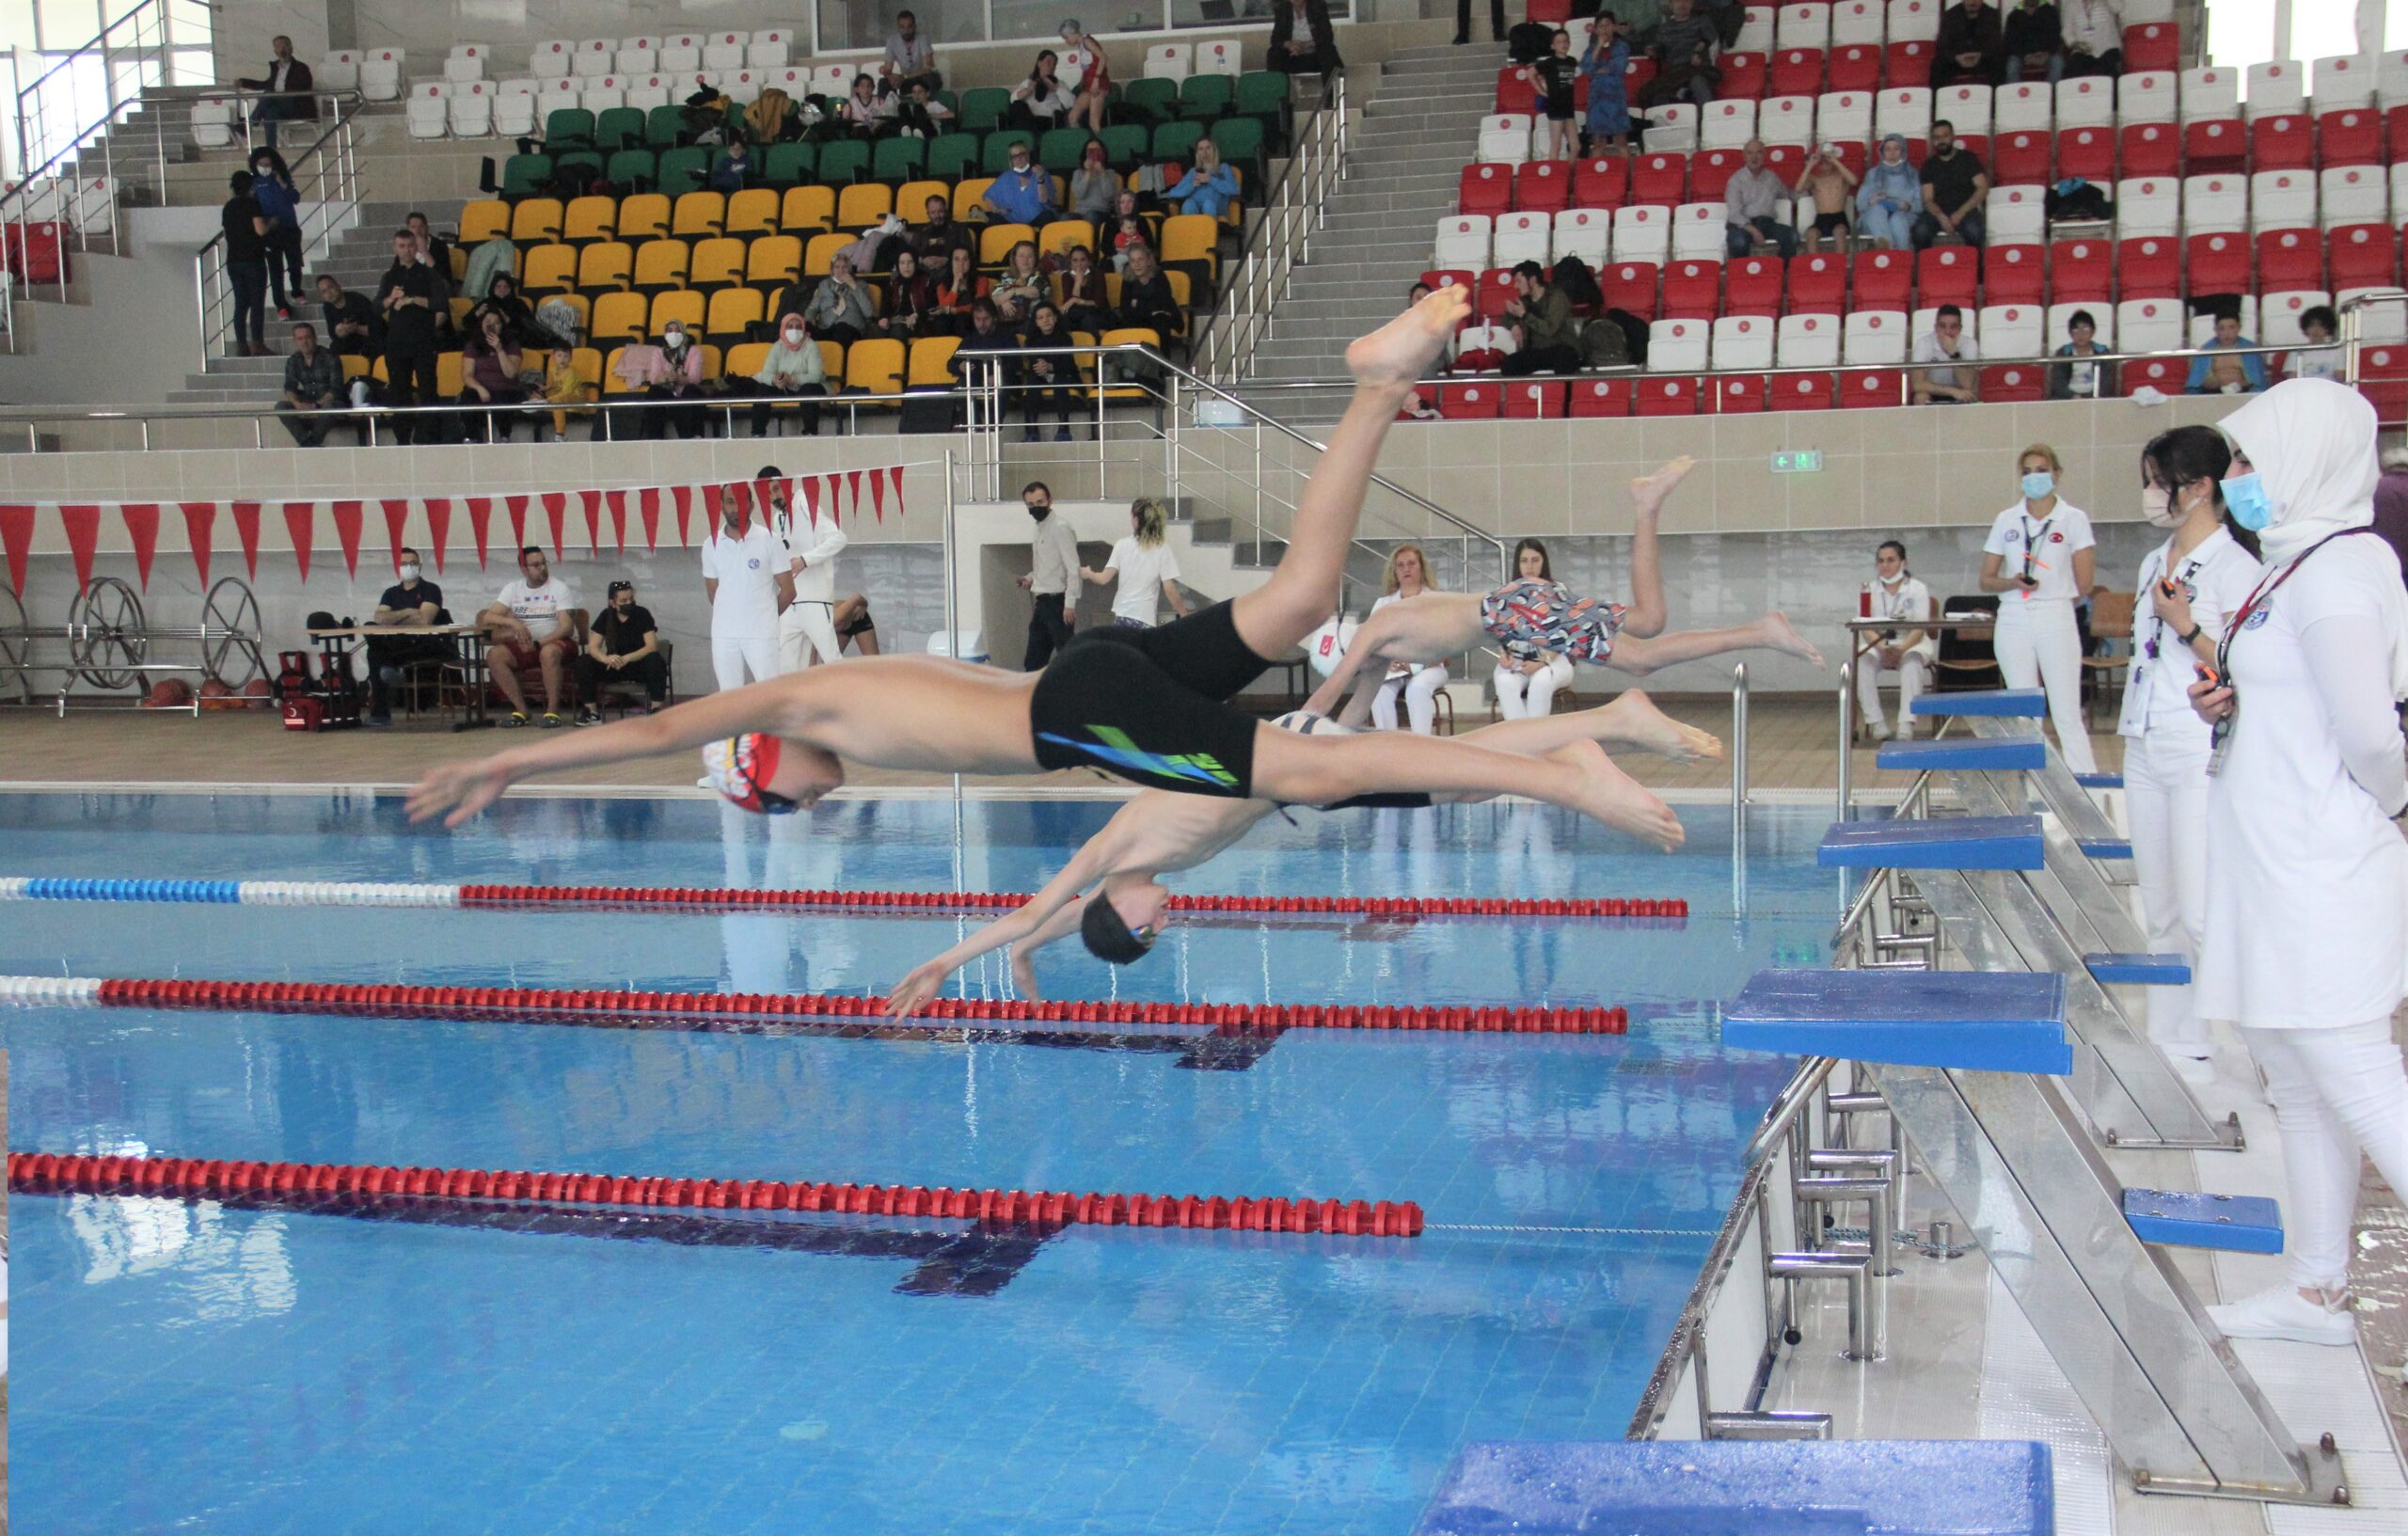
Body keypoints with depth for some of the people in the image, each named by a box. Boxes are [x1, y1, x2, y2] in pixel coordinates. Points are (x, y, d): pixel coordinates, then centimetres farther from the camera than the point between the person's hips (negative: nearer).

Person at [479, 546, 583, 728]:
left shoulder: (560, 588, -3)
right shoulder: (513, 589, 7)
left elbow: (567, 627, -14)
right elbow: (487, 617, -1)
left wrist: (538, 643, -26)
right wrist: (513, 622, -21)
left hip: (557, 641, -4)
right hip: (525, 644, 4)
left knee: (548, 652, -39)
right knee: (494, 655, -23)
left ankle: (553, 711, -27)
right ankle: (521, 710, -18)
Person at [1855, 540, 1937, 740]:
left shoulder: (1917, 589, -1)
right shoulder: (1870, 590, 6)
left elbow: (1919, 629, -11)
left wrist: (1901, 649, -30)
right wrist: (1881, 646, -25)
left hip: (1912, 643, -2)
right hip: (1879, 643, 2)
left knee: (1912, 660, -37)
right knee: (1863, 661, -31)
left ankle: (1907, 724, -43)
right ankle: (1876, 723, -32)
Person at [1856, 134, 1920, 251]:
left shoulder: (1912, 174, 20)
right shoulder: (1873, 174, 22)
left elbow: (1919, 204, 11)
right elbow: (1860, 202, 12)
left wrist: (1908, 206, -11)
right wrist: (1870, 201, -11)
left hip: (1903, 216, 0)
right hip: (1874, 218, 0)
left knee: (1898, 219, -38)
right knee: (1877, 208, -37)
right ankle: (1884, 242, -63)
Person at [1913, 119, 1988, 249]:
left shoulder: (1968, 158, 9)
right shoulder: (1929, 165, 13)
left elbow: (1982, 188, 0)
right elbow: (1928, 199, 5)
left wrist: (1961, 213, -14)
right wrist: (1941, 217, -18)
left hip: (1965, 211, -1)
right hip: (1938, 213, 1)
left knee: (1973, 229, -36)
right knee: (1921, 230, -33)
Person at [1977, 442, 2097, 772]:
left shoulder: (2074, 519, 2)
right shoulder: (2006, 520, 10)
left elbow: (2083, 586, -1)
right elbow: (1986, 580, 9)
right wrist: (2013, 582, -9)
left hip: (2056, 619, -3)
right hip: (2014, 621, 3)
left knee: (2067, 715, -8)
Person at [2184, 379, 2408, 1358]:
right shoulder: (2299, 563, 13)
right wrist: (2226, 702, 3)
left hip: (2321, 879, -11)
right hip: (2277, 874, 11)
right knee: (2302, 1091, 17)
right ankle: (2319, 1293, 27)